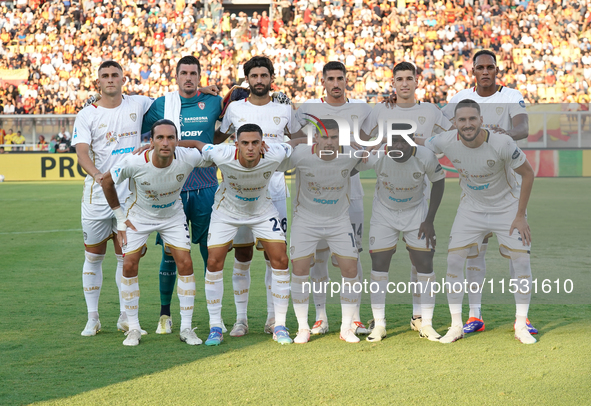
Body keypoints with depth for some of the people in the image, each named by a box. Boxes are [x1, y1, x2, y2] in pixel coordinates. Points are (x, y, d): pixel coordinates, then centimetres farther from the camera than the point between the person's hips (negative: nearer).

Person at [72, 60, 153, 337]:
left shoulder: (137, 104, 5)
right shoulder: (86, 116, -3)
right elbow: (82, 151, -16)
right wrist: (97, 174, -36)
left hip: (129, 195, 2)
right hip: (97, 197, -1)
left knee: (126, 257, 6)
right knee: (93, 257, 5)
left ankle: (125, 317, 16)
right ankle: (92, 319, 15)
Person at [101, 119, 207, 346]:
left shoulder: (188, 158, -28)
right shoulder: (134, 163, -32)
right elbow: (107, 181, -12)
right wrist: (120, 218, -7)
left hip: (173, 215, 1)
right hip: (139, 216, -1)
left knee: (185, 264, -9)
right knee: (129, 266, -8)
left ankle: (186, 328, 3)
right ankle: (133, 329, 6)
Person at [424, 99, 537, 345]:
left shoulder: (502, 143, -28)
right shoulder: (446, 142, -21)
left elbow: (528, 174, -14)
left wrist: (520, 216, -14)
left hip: (507, 207, -2)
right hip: (471, 207, 2)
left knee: (522, 261, -8)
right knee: (454, 260, -6)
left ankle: (521, 326, 7)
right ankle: (456, 326, 6)